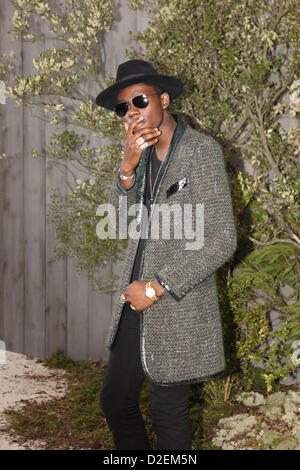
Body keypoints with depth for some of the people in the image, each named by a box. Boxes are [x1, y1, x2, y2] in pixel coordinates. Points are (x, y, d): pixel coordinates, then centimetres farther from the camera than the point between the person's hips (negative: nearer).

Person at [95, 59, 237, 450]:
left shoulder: (202, 151, -12)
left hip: (177, 311, -7)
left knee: (168, 414, 6)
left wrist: (157, 287, -15)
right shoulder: (141, 151, 9)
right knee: (115, 400, 16)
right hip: (135, 302, 7)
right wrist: (129, 165, -16)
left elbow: (222, 241, -18)